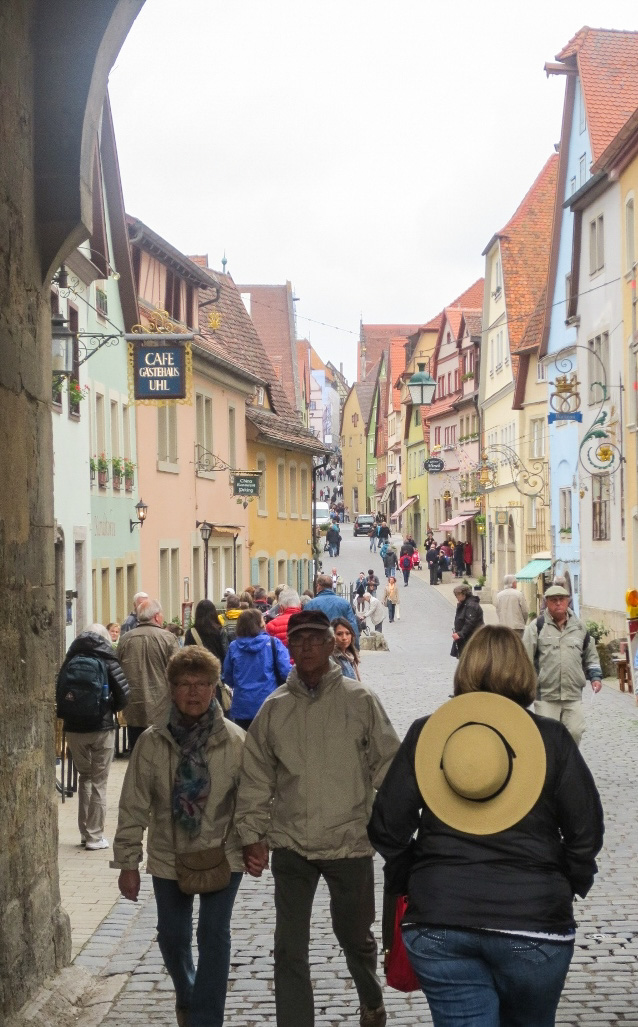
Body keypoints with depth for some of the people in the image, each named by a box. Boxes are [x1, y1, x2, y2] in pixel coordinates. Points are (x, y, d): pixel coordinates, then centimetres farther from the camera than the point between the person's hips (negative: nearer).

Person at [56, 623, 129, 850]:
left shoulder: (70, 661, 2)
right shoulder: (106, 661, -5)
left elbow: (58, 693, 1)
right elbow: (123, 694, -9)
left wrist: (70, 714, 12)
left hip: (73, 729, 3)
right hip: (101, 728, -3)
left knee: (84, 777, 18)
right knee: (99, 782, 6)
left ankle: (85, 833, 19)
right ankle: (95, 836, 7)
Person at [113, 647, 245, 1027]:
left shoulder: (235, 741, -11)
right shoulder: (152, 742, -8)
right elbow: (134, 806, -4)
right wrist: (128, 862, -4)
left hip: (222, 854, -2)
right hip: (168, 856, 2)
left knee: (214, 935, -8)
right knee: (172, 936, 14)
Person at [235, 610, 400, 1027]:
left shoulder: (360, 700, -4)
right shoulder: (274, 708, 1)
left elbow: (388, 766, -2)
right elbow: (256, 778, 6)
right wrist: (253, 835, 2)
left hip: (351, 840, -1)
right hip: (291, 844, 1)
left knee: (355, 936, 19)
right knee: (289, 949, 1)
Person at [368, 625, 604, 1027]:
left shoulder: (426, 733, 2)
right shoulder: (551, 737, -2)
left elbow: (387, 827, 2)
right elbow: (587, 830, -1)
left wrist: (405, 883, 18)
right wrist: (572, 886, 16)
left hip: (438, 922, 1)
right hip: (534, 921, 0)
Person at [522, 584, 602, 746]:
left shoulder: (579, 627, 11)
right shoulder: (537, 626, -1)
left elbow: (591, 654, 21)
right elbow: (525, 657, -2)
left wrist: (595, 677, 11)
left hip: (573, 694, 3)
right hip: (545, 694, -3)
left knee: (575, 732, 1)